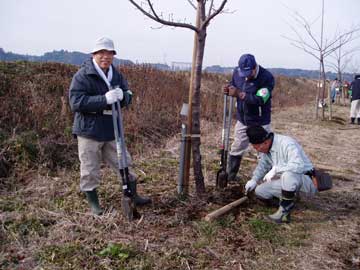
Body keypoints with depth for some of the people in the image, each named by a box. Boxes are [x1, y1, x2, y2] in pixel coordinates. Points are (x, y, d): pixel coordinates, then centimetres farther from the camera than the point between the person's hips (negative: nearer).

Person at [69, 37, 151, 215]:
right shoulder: (82, 76, -13)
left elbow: (128, 96, 7)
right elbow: (76, 102, -23)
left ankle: (133, 196, 32)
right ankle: (93, 203, 27)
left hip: (111, 130, 5)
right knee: (90, 169, 7)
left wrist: (122, 95, -20)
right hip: (89, 130, -5)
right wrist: (104, 99, -32)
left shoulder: (116, 75, 6)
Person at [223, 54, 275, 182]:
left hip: (260, 122, -5)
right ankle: (230, 175, 34)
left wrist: (239, 94, -34)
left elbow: (260, 100, -32)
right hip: (242, 120, 5)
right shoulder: (237, 71, -8)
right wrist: (228, 90, -14)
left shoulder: (267, 77, -24)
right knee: (236, 149, 17)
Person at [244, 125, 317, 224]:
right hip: (289, 180, 8)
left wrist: (275, 169, -34)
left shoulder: (287, 144, -27)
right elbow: (263, 165, 17)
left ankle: (285, 210, -22)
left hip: (306, 180, -8)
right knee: (260, 190, -4)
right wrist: (254, 180, 5)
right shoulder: (267, 148, -1)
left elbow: (299, 166, -41)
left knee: (287, 174, -40)